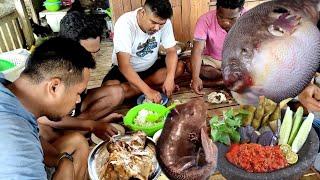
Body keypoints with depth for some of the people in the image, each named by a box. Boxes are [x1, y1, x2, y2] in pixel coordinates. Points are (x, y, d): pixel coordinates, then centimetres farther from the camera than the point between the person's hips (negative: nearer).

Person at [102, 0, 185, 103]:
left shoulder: (165, 22, -16)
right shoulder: (125, 24, -29)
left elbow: (171, 51, -12)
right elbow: (124, 65, -35)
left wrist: (170, 78, -30)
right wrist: (147, 90, -42)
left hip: (151, 66, 3)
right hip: (125, 69, -3)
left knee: (180, 67, -18)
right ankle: (157, 86, -16)